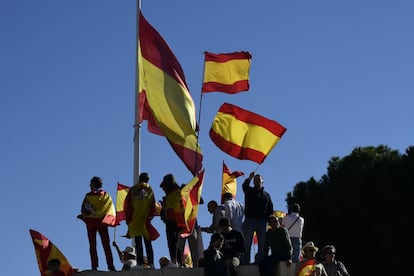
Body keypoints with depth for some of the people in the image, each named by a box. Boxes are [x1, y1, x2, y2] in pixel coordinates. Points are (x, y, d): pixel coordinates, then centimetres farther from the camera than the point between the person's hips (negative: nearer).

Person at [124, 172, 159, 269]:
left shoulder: (132, 190, 3)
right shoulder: (149, 190, 4)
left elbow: (128, 206, 1)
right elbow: (153, 206, 2)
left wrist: (128, 219, 7)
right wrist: (150, 217, 10)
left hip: (134, 220, -1)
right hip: (146, 220, 1)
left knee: (138, 244, 0)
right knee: (148, 243, 6)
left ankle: (140, 263, -7)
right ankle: (151, 264, -1)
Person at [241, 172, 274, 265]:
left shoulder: (266, 195, 18)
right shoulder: (249, 191, 9)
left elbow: (270, 209, 15)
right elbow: (245, 186, -15)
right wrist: (249, 178, -35)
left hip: (262, 222, 3)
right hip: (250, 220, -3)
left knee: (262, 245, 1)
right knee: (247, 245, -5)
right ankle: (245, 263, -7)